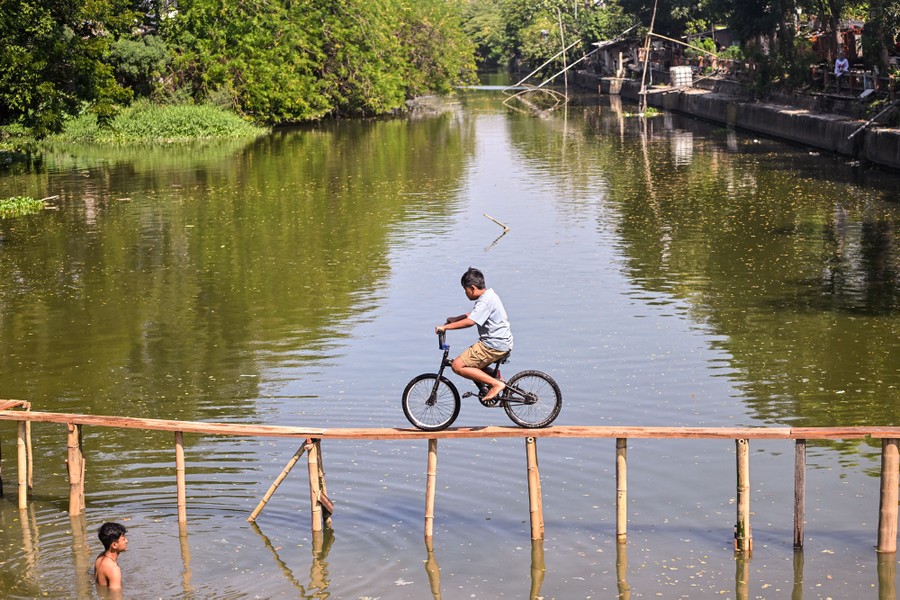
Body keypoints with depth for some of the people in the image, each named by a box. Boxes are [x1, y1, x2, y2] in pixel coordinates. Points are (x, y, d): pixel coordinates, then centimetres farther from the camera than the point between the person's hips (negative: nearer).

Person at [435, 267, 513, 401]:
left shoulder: (485, 301, -19)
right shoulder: (489, 295, 13)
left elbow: (470, 321, -30)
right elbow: (473, 315, 29)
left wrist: (445, 327, -26)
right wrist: (455, 319, 23)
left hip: (493, 346, -11)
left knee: (457, 366, -13)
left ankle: (496, 384, -13)